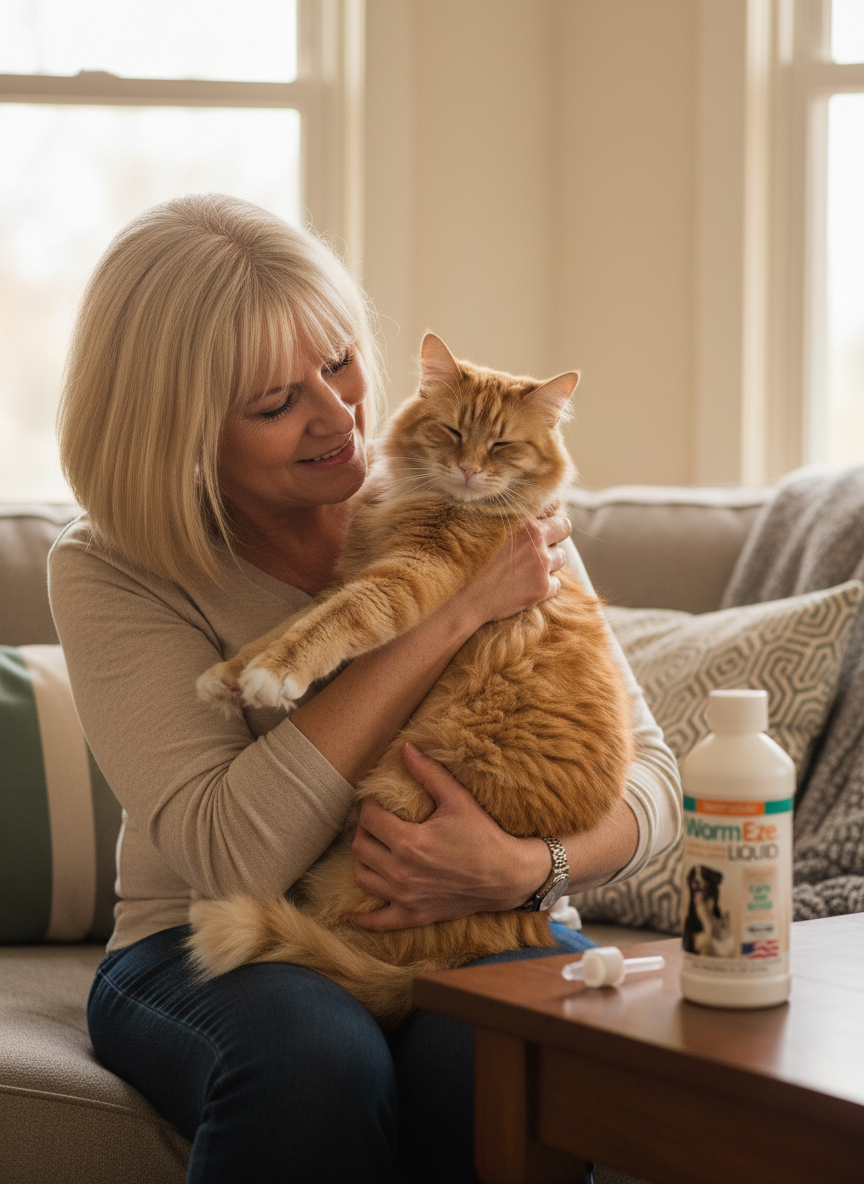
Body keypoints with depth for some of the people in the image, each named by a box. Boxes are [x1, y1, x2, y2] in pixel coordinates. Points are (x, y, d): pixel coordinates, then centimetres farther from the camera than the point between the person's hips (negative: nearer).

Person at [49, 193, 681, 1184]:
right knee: (314, 1056, -35)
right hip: (212, 947, -1)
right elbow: (236, 854, -23)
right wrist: (452, 617, -23)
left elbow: (645, 773, -2)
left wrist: (526, 869, -25)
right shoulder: (110, 573, -9)